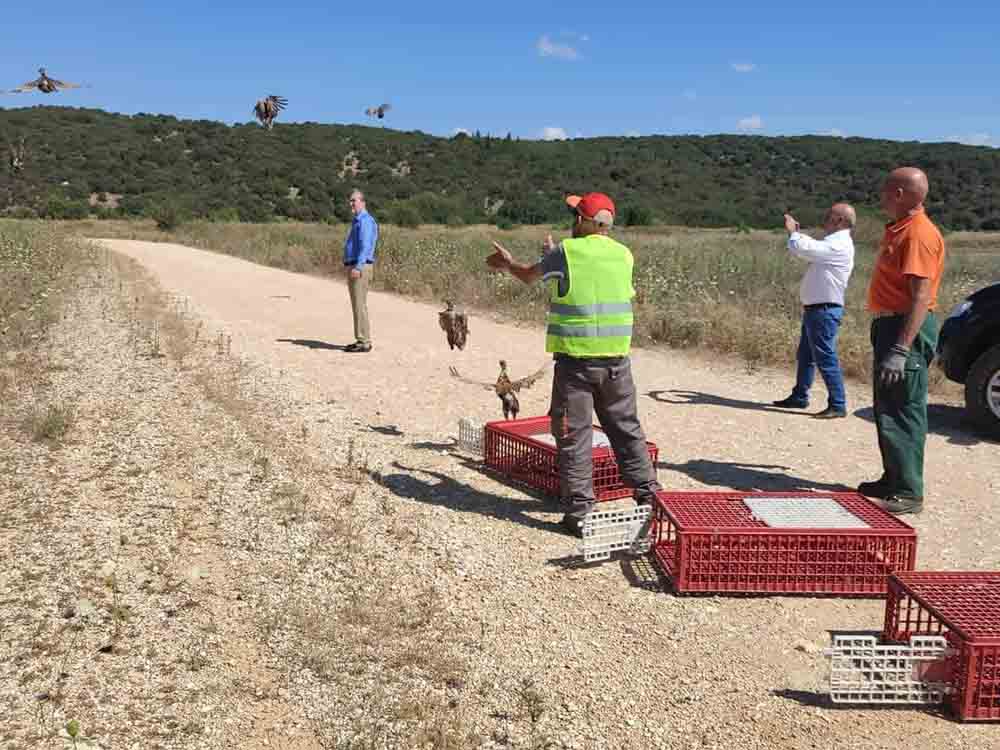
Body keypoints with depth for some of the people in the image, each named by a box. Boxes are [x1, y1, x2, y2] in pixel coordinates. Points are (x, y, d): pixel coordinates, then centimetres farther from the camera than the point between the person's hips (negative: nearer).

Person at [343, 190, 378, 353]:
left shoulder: (365, 220, -12)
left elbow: (365, 246, -22)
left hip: (360, 267, -11)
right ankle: (362, 340, 16)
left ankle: (364, 342, -8)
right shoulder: (358, 221, 21)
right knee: (357, 305, 12)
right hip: (354, 267, 11)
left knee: (359, 305, -10)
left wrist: (358, 267, -29)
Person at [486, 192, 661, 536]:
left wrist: (507, 263, 33)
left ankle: (580, 510, 6)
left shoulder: (565, 253, -6)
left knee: (574, 434, 3)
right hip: (616, 357, 4)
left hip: (575, 357, -4)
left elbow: (529, 276, 11)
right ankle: (649, 495, 20)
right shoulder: (624, 255, 7)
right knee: (626, 429, 16)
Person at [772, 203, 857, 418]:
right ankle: (799, 397, 30)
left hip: (824, 310, -11)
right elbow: (810, 248, 27)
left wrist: (792, 231, -5)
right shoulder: (832, 242, 16)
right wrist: (797, 232, 18)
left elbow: (804, 249, -22)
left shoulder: (839, 245, -17)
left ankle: (838, 405, -3)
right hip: (815, 309, 11)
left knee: (825, 358, -8)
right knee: (805, 356, 18)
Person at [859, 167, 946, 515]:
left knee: (904, 412, -7)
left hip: (907, 329, -11)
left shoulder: (919, 234, -18)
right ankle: (893, 480, 28)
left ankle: (908, 493, -1)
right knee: (887, 409, 17)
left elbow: (921, 297, -24)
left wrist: (900, 350, -29)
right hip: (889, 324, 11)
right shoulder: (899, 229, 15)